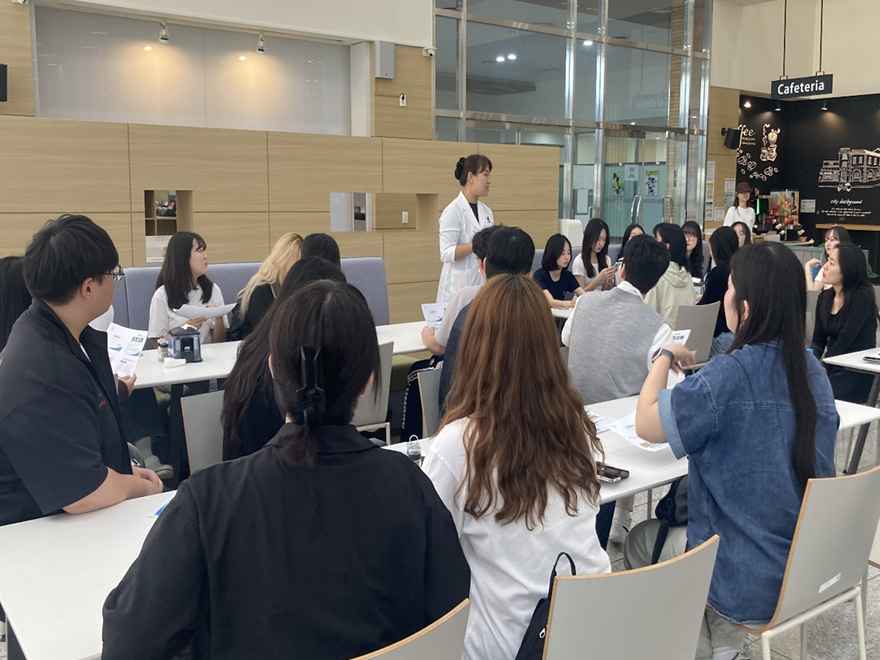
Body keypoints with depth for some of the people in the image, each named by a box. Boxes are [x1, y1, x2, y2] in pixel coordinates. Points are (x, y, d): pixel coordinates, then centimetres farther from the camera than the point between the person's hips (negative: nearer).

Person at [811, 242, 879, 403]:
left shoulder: (862, 298, -13)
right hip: (832, 368, 6)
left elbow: (845, 341, -20)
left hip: (857, 372, -6)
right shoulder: (824, 297, 6)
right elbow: (818, 340, 5)